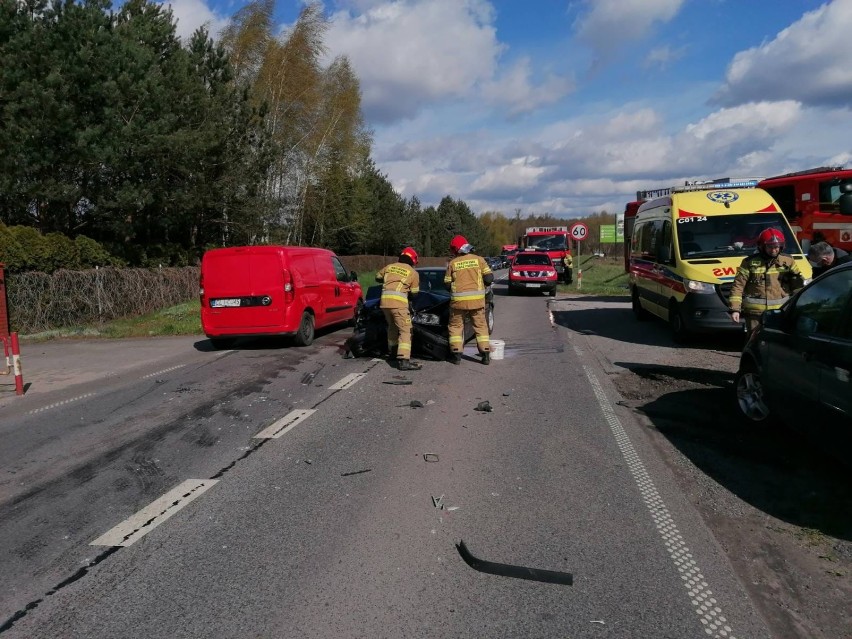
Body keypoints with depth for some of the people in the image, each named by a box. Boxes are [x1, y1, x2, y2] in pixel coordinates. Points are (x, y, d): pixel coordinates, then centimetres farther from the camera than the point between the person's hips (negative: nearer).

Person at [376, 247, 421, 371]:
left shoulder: (389, 267, 20)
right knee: (405, 331, -7)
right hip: (398, 301, -6)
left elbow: (377, 277, 34)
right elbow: (414, 292, 13)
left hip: (384, 300, 6)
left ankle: (393, 352, 39)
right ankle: (404, 361, -20)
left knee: (392, 326, 26)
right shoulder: (413, 273, 8)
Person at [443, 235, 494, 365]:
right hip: (477, 299, 1)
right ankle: (486, 355, 9)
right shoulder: (479, 259, 1)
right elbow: (489, 278, -2)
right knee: (481, 326, 12)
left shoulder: (452, 263, 0)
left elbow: (447, 284, 3)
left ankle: (456, 354, 8)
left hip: (458, 300, -1)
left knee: (455, 326, 13)